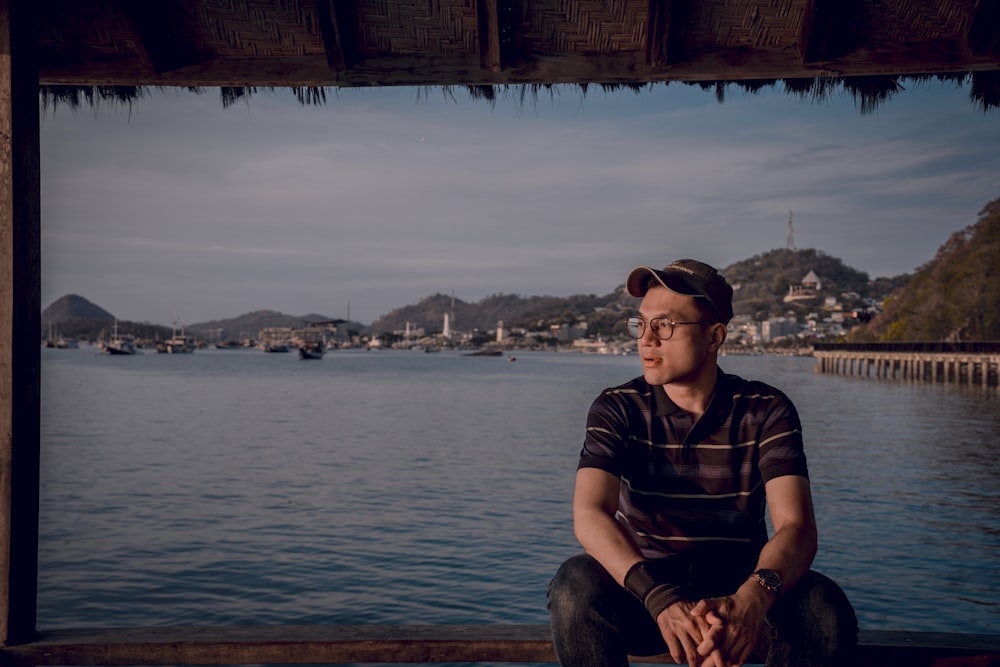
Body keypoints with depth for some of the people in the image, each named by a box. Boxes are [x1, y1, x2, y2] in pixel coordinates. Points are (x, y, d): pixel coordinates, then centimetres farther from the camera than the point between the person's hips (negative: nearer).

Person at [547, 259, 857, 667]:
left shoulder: (766, 411, -7)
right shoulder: (617, 409, -7)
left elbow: (796, 527, -20)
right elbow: (589, 514, -23)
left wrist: (751, 600, -42)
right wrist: (663, 600, -41)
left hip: (739, 590, 0)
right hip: (644, 594, 0)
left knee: (825, 610, -29)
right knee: (576, 585, -31)